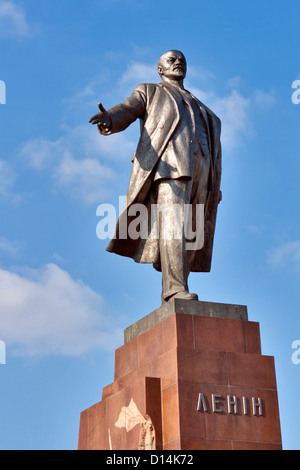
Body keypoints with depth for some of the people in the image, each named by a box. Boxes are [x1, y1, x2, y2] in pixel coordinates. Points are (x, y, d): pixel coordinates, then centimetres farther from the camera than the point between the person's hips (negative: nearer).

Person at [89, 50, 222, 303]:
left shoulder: (198, 106, 37)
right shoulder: (149, 92, 22)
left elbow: (212, 145, 29)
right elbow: (125, 111, 2)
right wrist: (108, 121, -24)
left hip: (199, 169, 6)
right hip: (167, 163, -5)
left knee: (189, 237, -3)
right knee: (173, 222, -25)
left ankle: (172, 300, -2)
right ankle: (176, 289, -35)